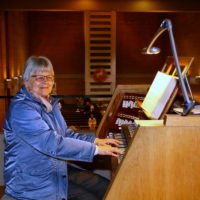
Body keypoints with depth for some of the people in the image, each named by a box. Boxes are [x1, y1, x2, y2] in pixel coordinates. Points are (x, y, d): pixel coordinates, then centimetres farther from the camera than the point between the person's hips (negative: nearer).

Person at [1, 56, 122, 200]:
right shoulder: (21, 108, -22)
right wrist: (96, 149, -26)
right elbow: (52, 143, -30)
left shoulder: (49, 103, 9)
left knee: (106, 188, 3)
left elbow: (65, 133, 17)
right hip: (32, 181, -8)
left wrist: (95, 140, 3)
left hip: (57, 170, 9)